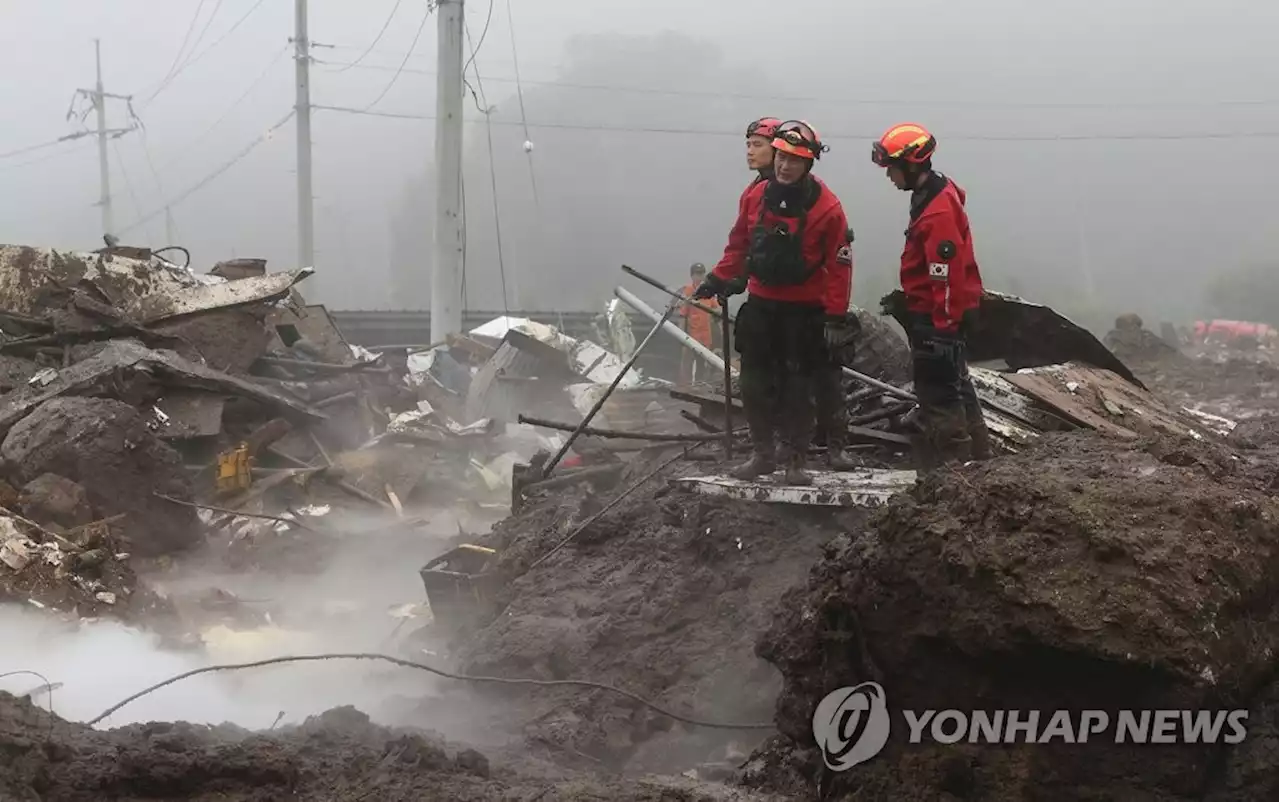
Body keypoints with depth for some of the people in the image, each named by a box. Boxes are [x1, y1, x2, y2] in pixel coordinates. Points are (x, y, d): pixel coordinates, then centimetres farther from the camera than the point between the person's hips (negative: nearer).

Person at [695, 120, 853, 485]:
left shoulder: (827, 208, -13)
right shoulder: (755, 196, 0)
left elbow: (838, 266, -11)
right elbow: (738, 246, 12)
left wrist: (836, 315, -13)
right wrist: (717, 279, 7)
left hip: (803, 310, -4)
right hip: (760, 304, 5)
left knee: (798, 387, 3)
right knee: (754, 383, 8)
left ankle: (795, 459, 13)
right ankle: (763, 454, 19)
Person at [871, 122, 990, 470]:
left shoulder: (938, 211, -23)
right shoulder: (935, 195, 9)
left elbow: (947, 276, -25)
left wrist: (943, 327, -22)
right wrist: (907, 299, 23)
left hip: (937, 315, -11)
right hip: (939, 312, 11)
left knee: (938, 391, -5)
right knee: (953, 383, 20)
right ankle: (976, 451, 31)